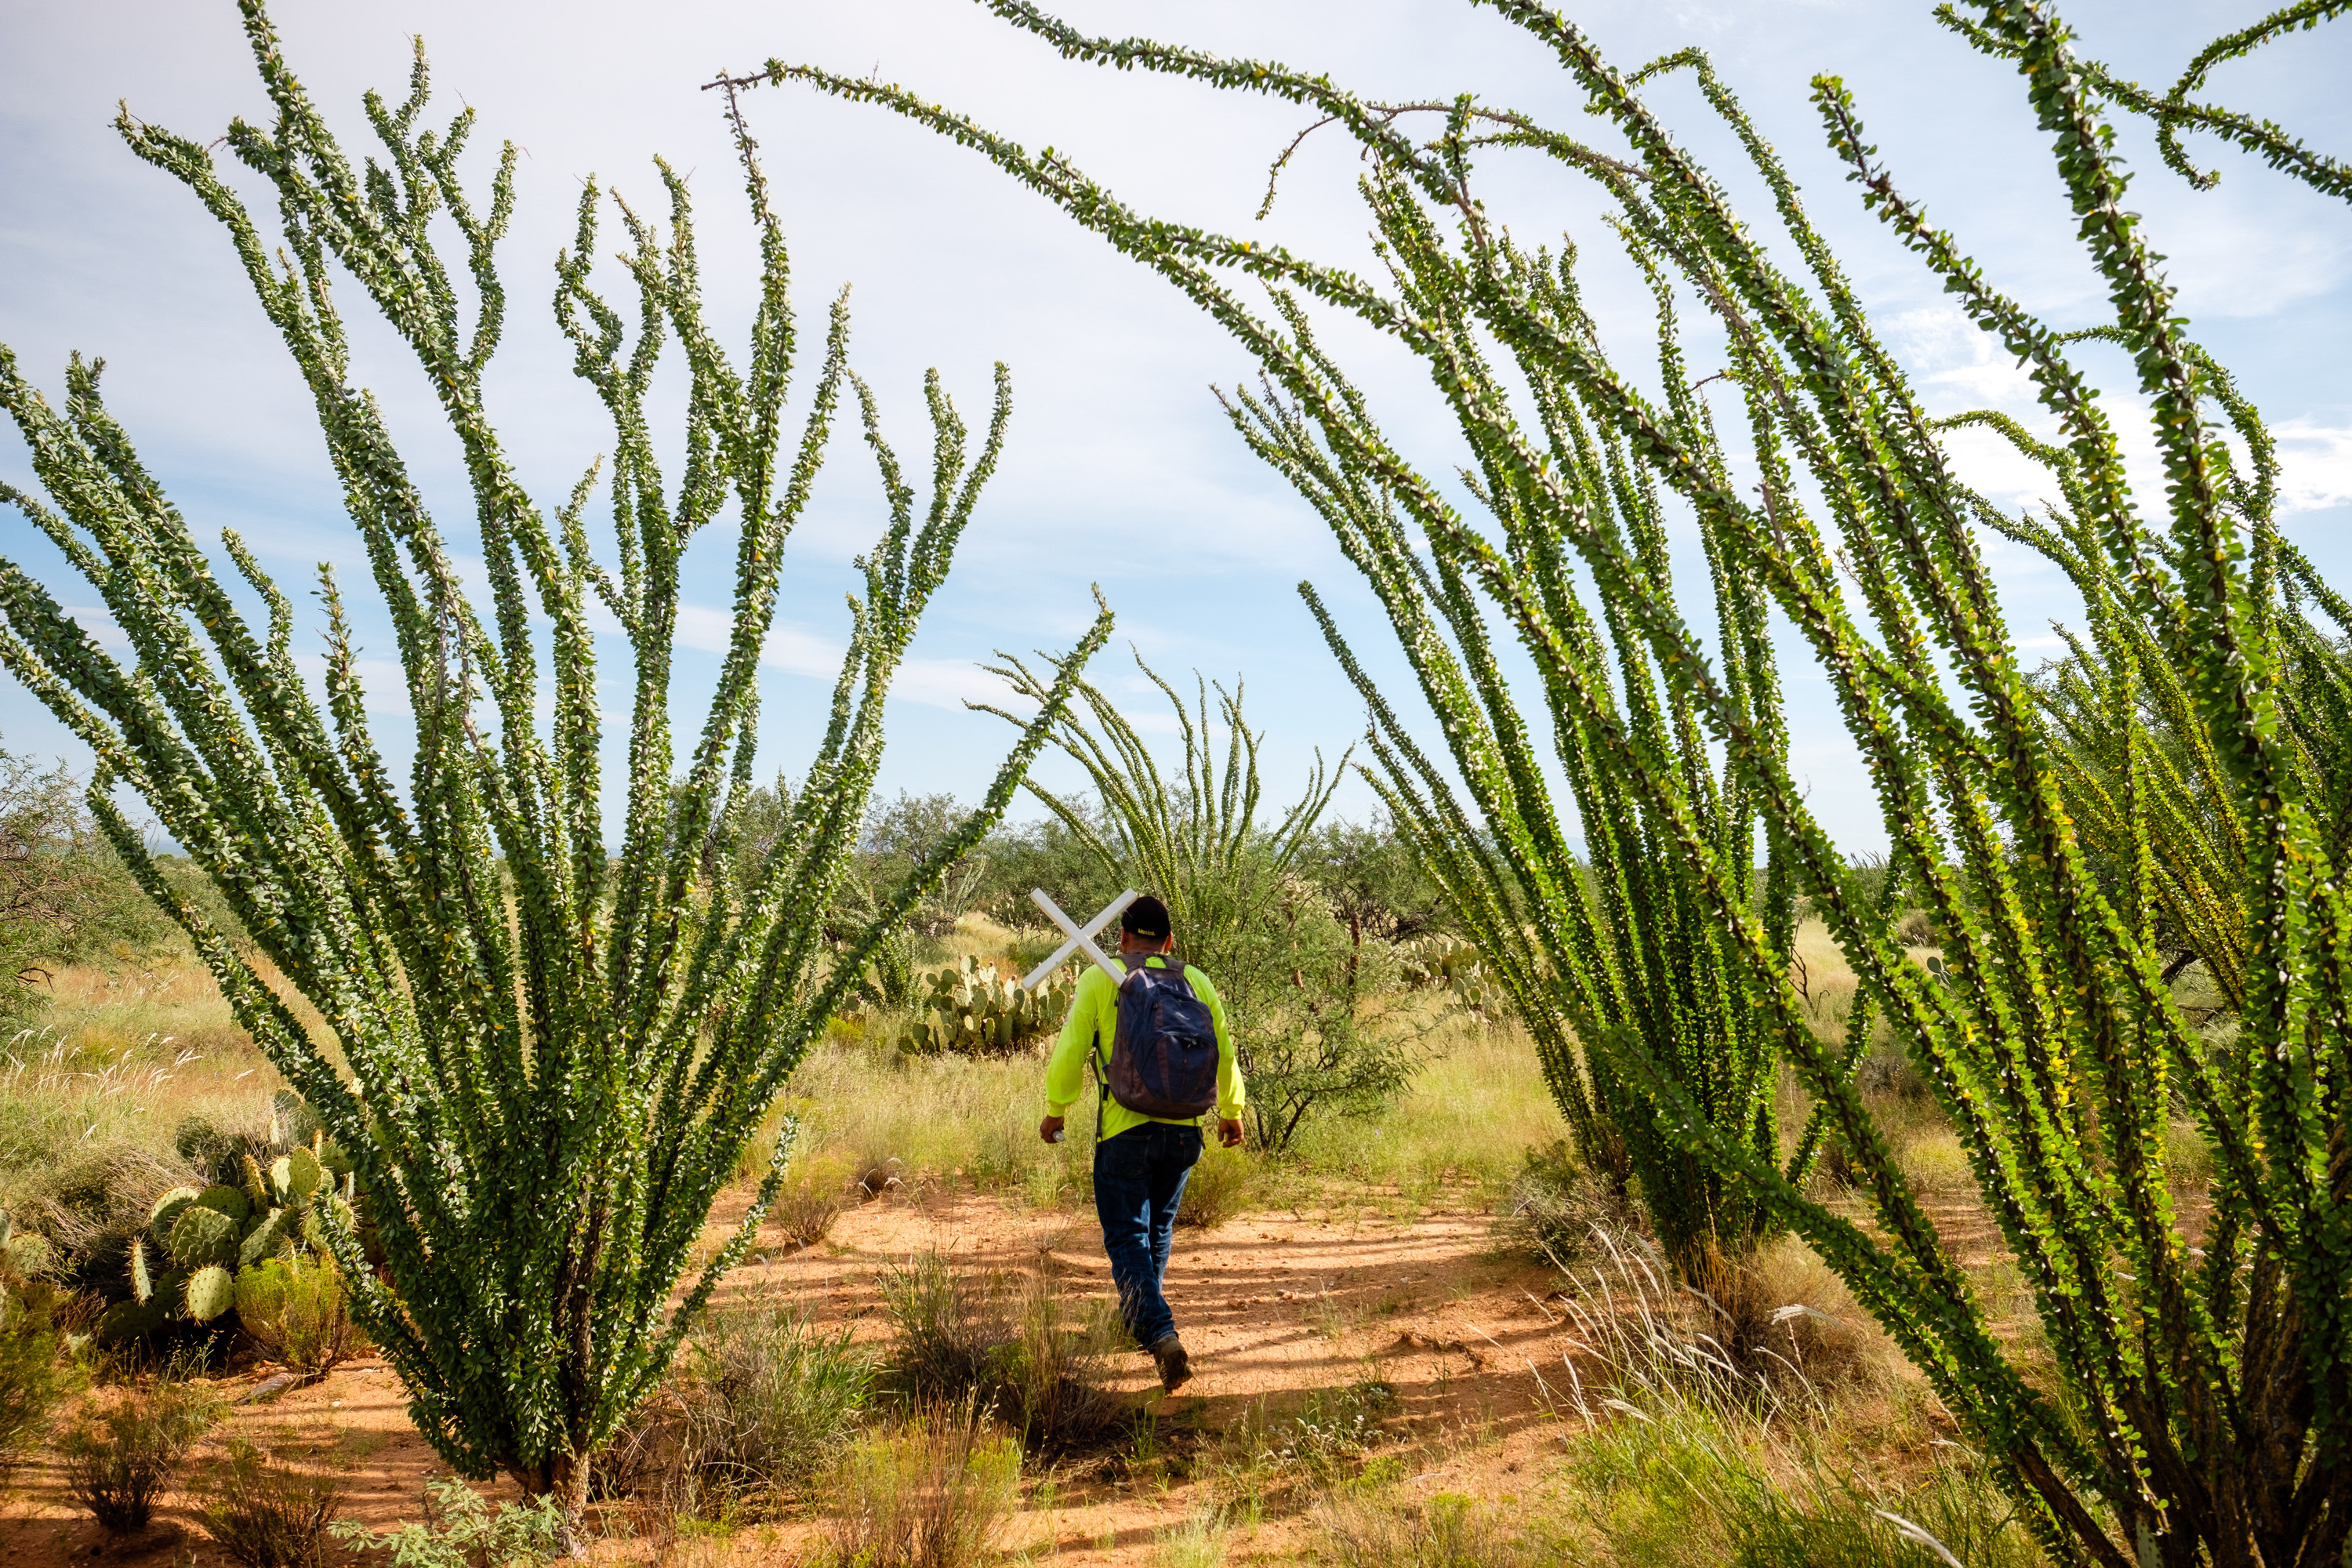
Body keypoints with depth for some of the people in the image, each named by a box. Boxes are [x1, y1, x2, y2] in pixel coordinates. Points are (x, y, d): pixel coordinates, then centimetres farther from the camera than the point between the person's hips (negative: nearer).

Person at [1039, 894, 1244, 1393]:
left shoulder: (1099, 980, -2)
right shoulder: (1196, 982, 6)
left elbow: (1070, 1052, -5)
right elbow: (1224, 1054, 10)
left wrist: (1055, 1111, 9)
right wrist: (1231, 1112, 24)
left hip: (1124, 1131, -4)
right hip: (1183, 1128, 4)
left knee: (1127, 1238, 2)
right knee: (1158, 1229, 23)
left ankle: (1161, 1335, -15)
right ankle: (1136, 1314, 38)